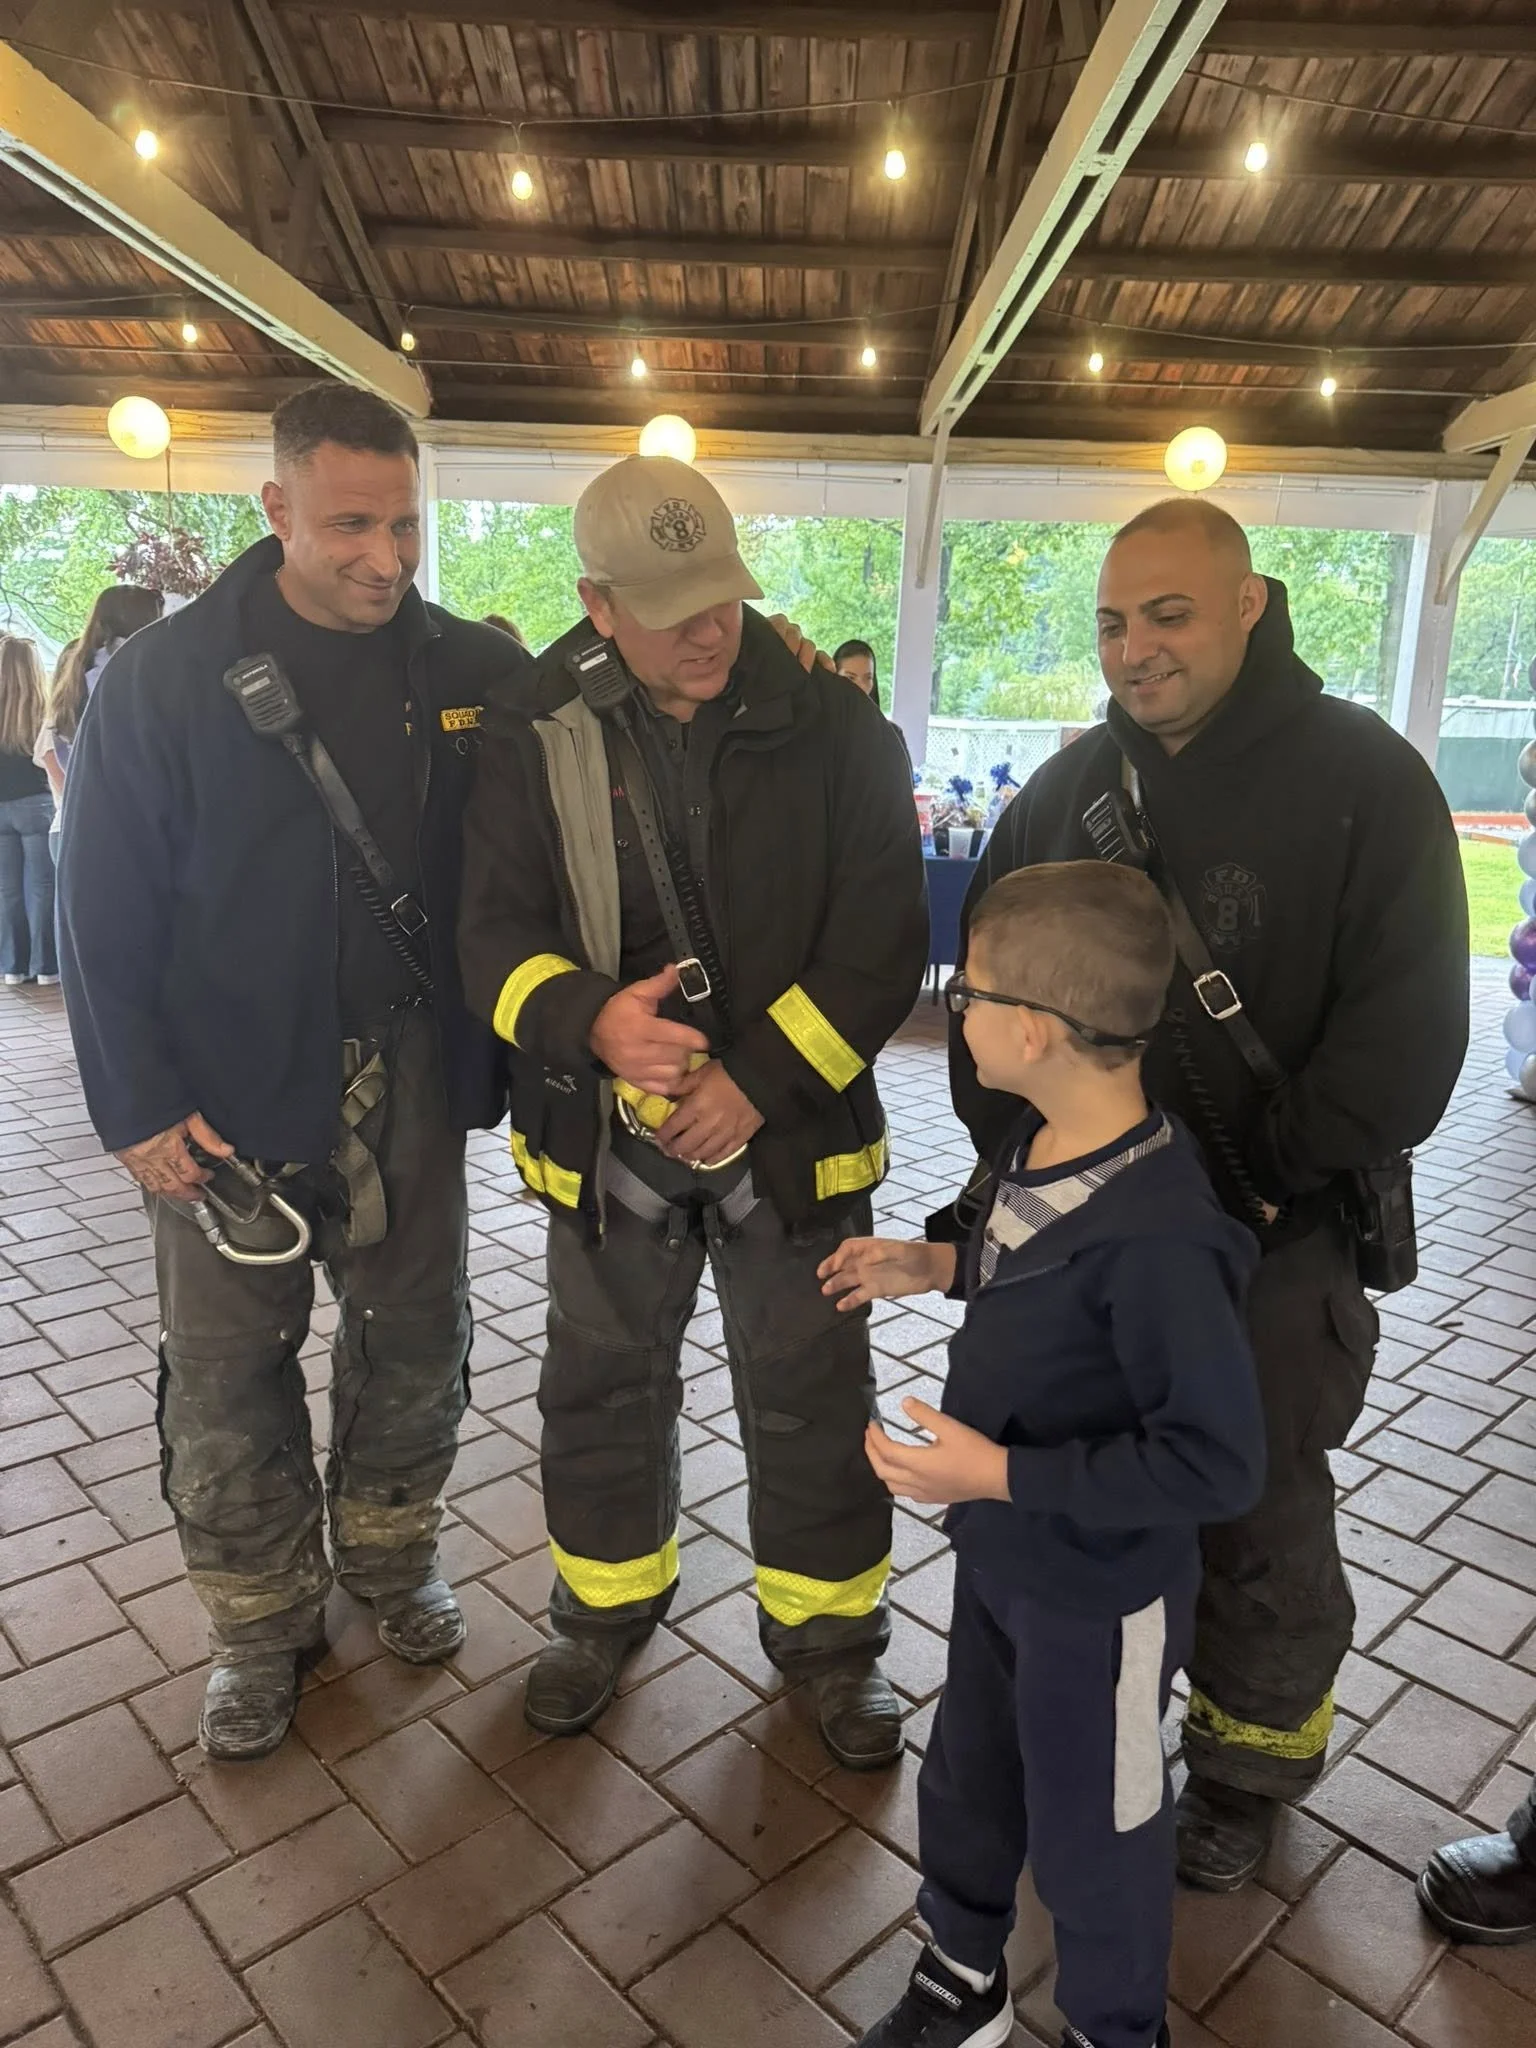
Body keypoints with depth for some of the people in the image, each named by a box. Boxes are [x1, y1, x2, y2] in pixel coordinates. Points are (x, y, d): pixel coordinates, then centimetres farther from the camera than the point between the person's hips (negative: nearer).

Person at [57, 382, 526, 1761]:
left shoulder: (474, 669, -2)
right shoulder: (164, 677, -7)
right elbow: (107, 907, -5)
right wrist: (140, 1105, -8)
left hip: (410, 1081, 2)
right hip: (232, 1094, -1)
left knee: (417, 1341, 15)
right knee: (229, 1376, 10)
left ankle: (393, 1555, 41)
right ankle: (263, 1625, 33)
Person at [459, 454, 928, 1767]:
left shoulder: (836, 732, -9)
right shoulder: (540, 737, -4)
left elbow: (882, 945, -10)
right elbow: (496, 934, -5)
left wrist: (756, 1081, -19)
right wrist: (590, 1020, -26)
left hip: (792, 1137, -1)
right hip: (606, 1137, 2)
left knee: (811, 1398, 13)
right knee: (602, 1385, 18)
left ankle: (828, 1629, 38)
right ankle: (607, 1604, 45)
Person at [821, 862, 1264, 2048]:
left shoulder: (1156, 1235, -35)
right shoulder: (1049, 1134, -9)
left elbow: (1217, 1462, -29)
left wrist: (1000, 1473, -29)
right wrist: (940, 1268, 0)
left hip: (1098, 1598, -8)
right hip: (1000, 1553, 8)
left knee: (1092, 1839, 19)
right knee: (969, 1781, 28)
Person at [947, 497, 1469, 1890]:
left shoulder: (1363, 777, -9)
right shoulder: (1075, 785, 4)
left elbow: (1407, 1028, -13)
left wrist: (1260, 1178, -16)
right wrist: (1013, 1145, -2)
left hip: (1271, 1247, -4)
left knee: (1260, 1525, 11)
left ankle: (1252, 1765, 37)